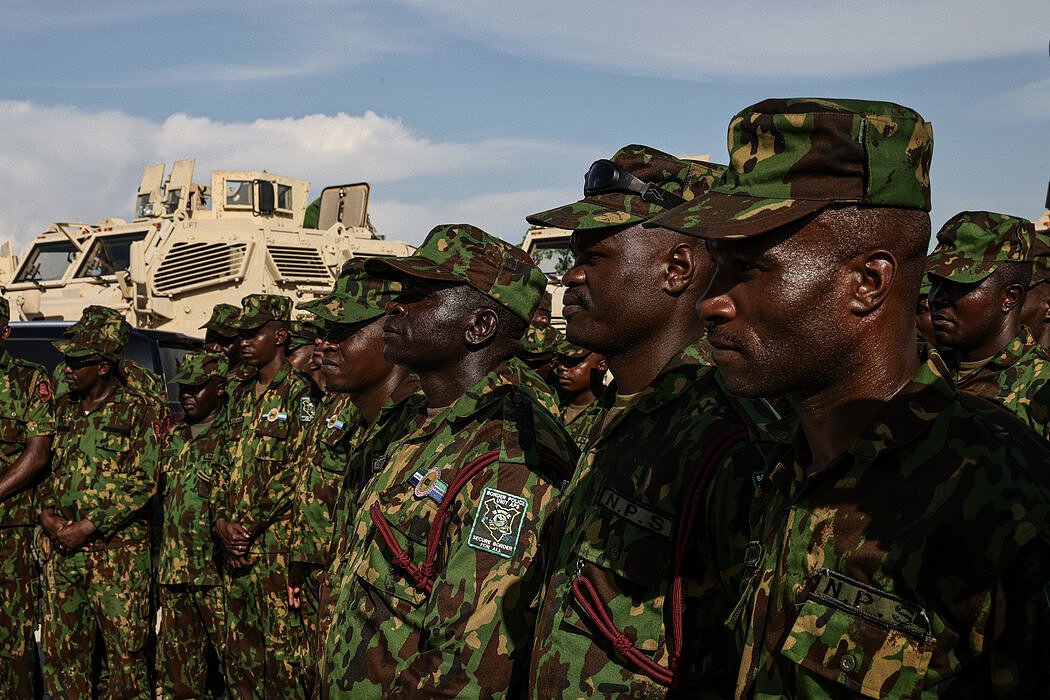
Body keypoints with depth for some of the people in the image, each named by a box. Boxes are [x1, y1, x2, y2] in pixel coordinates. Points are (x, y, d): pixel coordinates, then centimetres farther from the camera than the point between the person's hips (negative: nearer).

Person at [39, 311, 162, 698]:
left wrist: (89, 527, -12)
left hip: (116, 547, -5)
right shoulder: (63, 408, 14)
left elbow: (144, 482, -9)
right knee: (60, 648, 8)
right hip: (62, 547, 5)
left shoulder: (137, 411, -4)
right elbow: (47, 465, 19)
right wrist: (47, 513, 0)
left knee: (125, 649, -1)